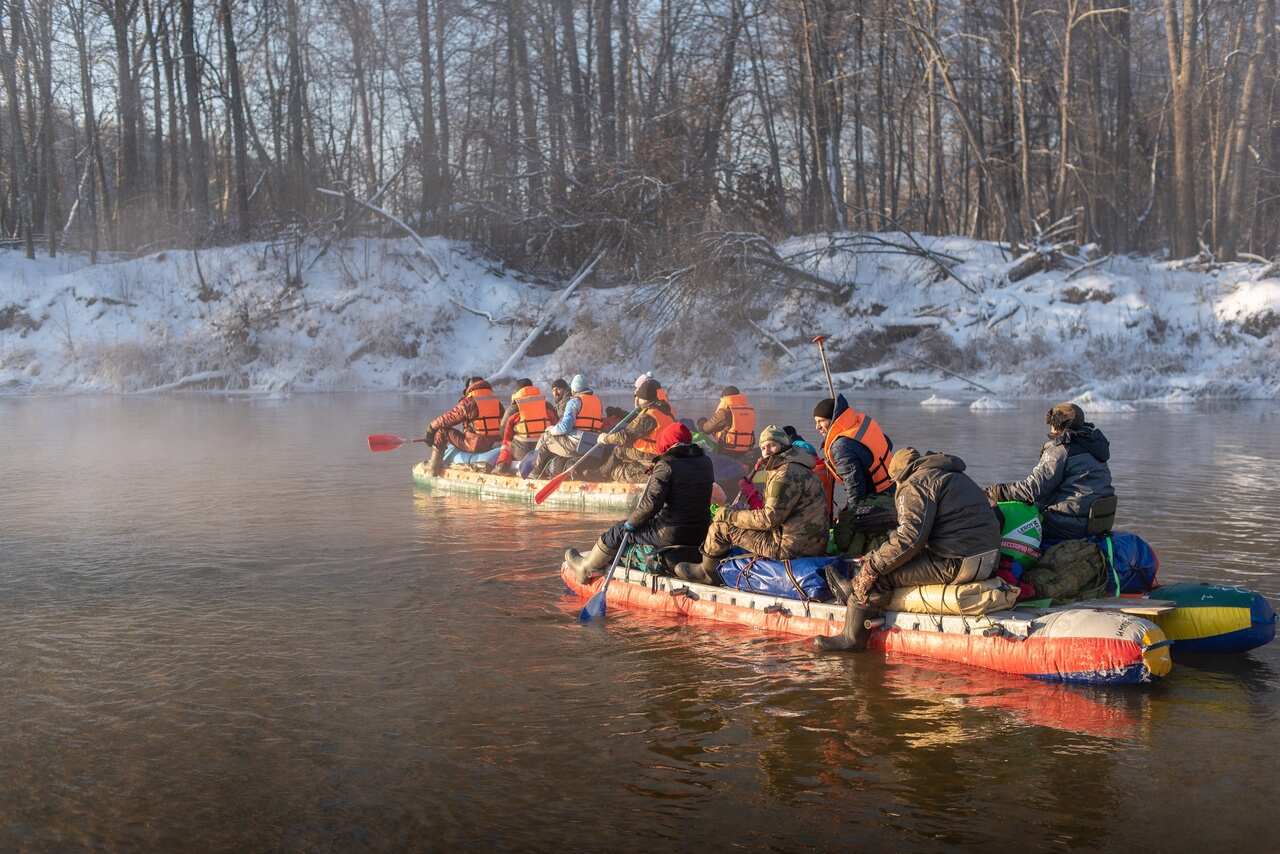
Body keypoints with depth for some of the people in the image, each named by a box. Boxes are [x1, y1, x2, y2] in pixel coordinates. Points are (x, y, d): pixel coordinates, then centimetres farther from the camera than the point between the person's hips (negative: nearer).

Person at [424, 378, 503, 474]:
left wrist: (431, 427, 9)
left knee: (442, 431, 2)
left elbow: (448, 418, -7)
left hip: (474, 445, -7)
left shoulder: (468, 402, -10)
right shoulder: (498, 401, 7)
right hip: (495, 444, 7)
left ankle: (434, 466, 4)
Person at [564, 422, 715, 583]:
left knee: (620, 531, 15)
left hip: (670, 535, -8)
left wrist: (631, 522, -7)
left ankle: (585, 568, 34)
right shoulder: (705, 462, 4)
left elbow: (650, 503, -23)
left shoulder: (666, 466, -17)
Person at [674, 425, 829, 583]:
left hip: (791, 547, -11)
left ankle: (707, 571, 20)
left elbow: (770, 518, -23)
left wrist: (731, 515, -11)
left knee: (721, 526, -2)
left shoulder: (788, 474, -18)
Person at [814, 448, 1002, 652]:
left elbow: (911, 535, -19)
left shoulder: (916, 483, -6)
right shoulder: (957, 477, 25)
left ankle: (852, 639, 5)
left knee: (874, 575, -4)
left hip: (954, 564, -10)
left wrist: (874, 564, -11)